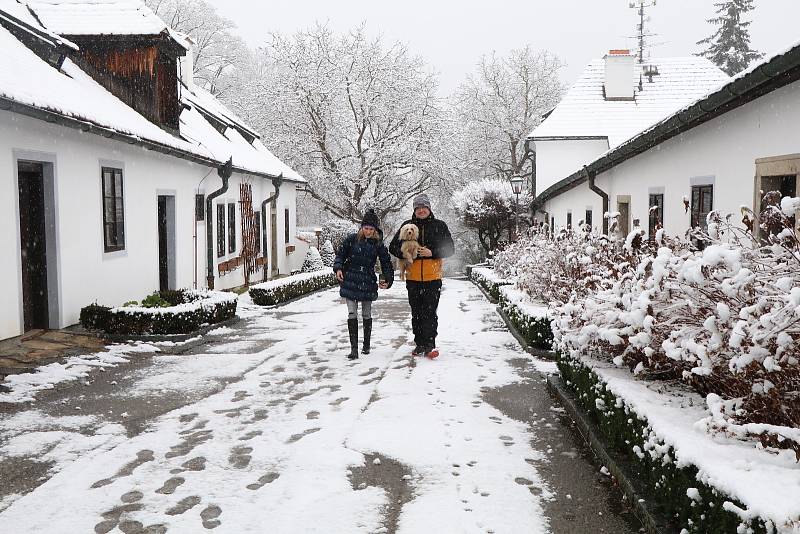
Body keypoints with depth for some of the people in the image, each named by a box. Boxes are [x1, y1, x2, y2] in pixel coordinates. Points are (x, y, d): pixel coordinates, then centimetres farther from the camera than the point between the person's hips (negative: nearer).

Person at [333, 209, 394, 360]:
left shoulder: (378, 244, 1)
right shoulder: (351, 239, -2)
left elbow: (386, 263, 5)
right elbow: (340, 254, 6)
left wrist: (388, 280, -6)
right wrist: (338, 268, -10)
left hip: (368, 283, 1)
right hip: (350, 281, -1)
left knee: (367, 314, 10)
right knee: (352, 314, -7)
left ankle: (366, 345, 27)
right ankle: (354, 348, -6)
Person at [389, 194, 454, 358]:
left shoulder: (439, 226, 4)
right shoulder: (407, 226, 8)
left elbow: (450, 249, 4)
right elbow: (393, 247, 9)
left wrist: (432, 253, -12)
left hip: (433, 277, -2)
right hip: (413, 277, 2)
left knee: (430, 312, -7)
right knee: (416, 312, 9)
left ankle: (429, 345, -3)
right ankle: (419, 344, 18)